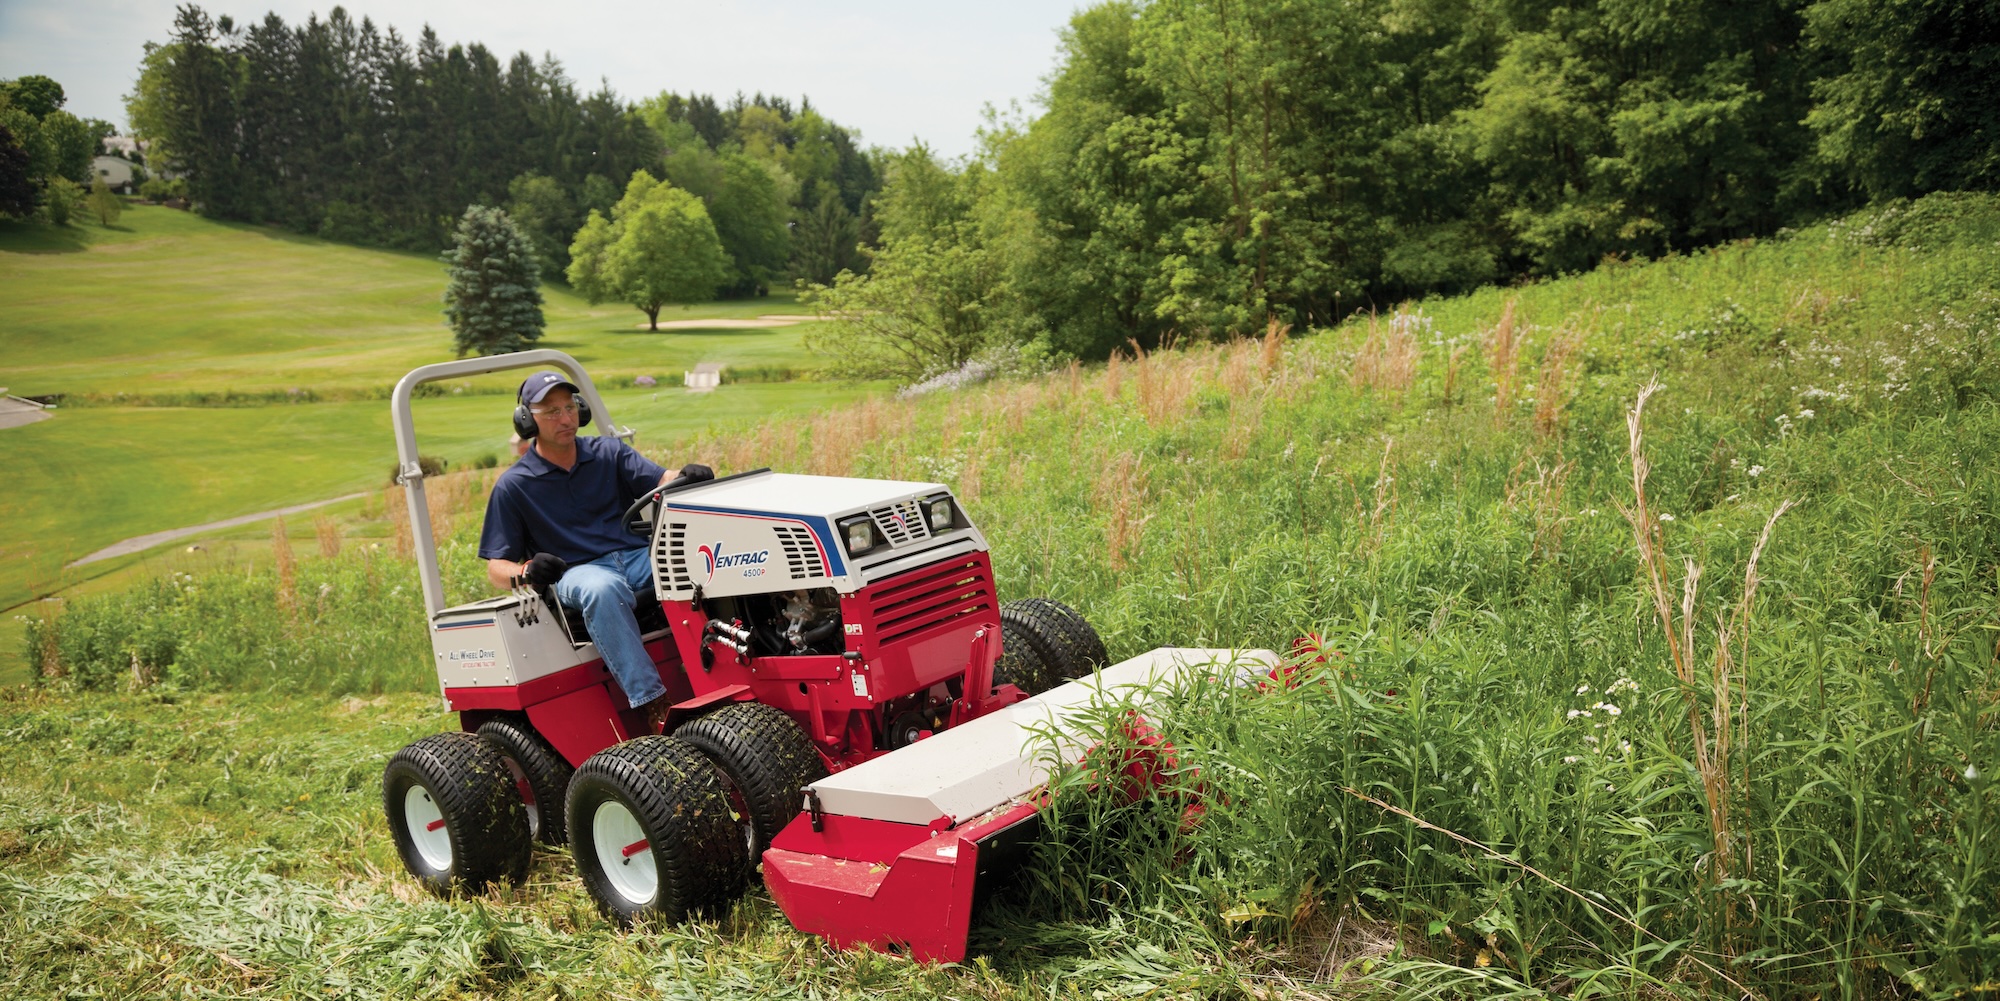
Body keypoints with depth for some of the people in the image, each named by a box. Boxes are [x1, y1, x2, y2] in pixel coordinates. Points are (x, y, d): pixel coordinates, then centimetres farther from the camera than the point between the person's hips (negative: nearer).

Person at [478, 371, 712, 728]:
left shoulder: (608, 452, 16)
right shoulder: (513, 485, 7)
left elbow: (662, 482, 2)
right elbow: (496, 568, 6)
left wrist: (688, 476, -23)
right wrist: (525, 572, -18)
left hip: (639, 557, 3)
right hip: (576, 572, -3)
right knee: (602, 589, -40)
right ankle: (652, 704, -45)